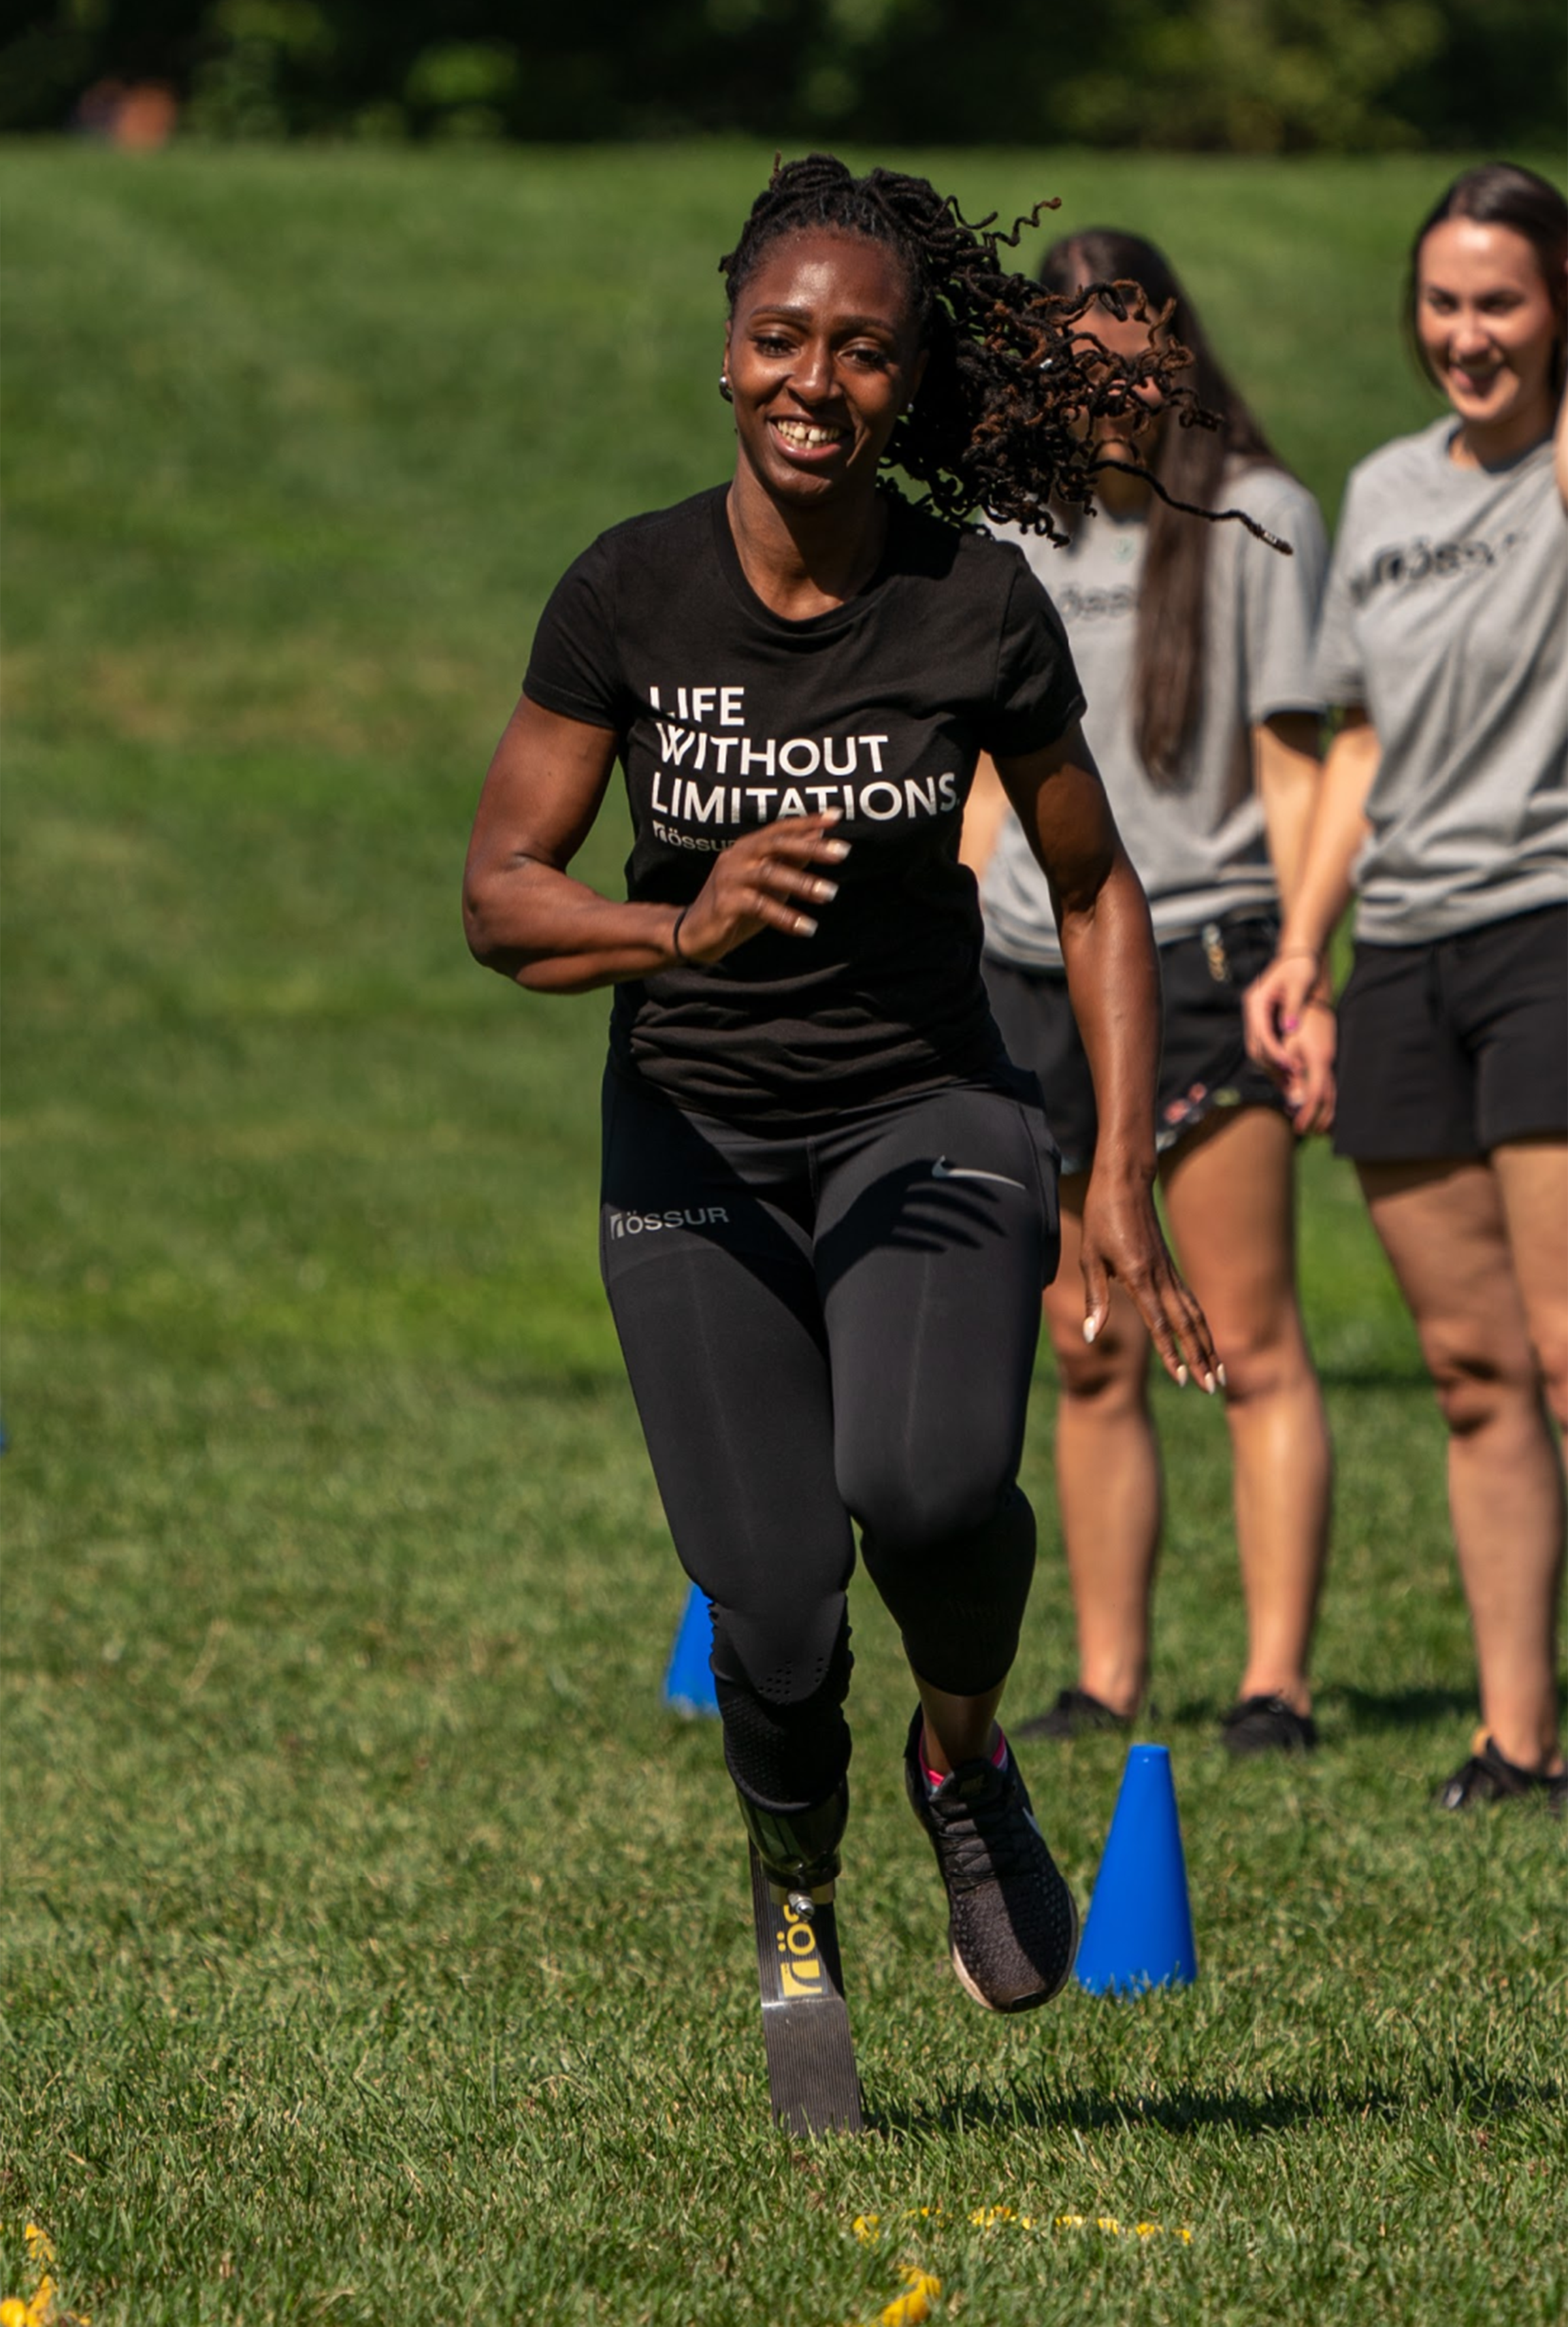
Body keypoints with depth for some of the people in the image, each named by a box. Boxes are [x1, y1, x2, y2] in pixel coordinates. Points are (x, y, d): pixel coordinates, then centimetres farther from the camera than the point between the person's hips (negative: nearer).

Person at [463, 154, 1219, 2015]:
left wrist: (1121, 1180, -4)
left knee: (930, 1483, -30)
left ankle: (967, 1754, 3)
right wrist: (683, 925, -29)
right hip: (695, 1145, 1)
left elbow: (1097, 896, 4)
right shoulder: (630, 592, -9)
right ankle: (794, 1882, 22)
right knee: (777, 1619, -10)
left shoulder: (980, 611, -9)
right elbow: (499, 896, -9)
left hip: (928, 1117, -1)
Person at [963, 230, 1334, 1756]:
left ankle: (1275, 1685, -8)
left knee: (1251, 1347, -7)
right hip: (1033, 969, 5)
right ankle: (1107, 1684, 10)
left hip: (1197, 958, -5)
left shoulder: (1256, 518, -1)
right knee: (1092, 1360, 6)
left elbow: (1293, 770, -4)